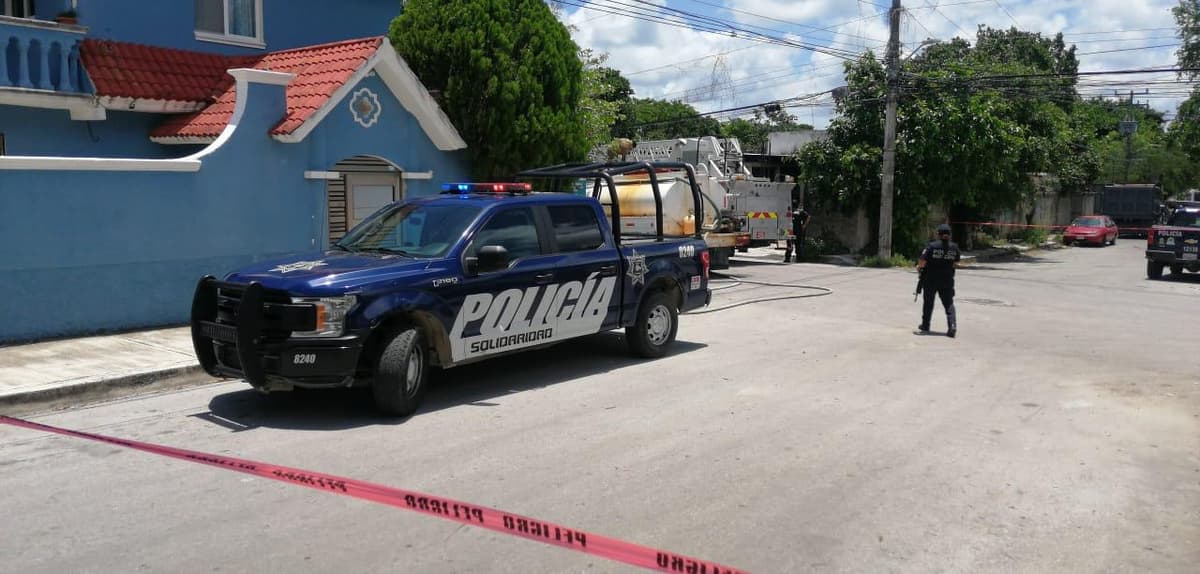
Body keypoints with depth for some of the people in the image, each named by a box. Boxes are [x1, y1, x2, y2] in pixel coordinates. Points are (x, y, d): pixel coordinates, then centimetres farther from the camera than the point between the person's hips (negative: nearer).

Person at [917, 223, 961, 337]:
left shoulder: (932, 246, -13)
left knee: (928, 303, 13)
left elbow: (922, 262, -15)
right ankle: (952, 325, -11)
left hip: (931, 280, -2)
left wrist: (918, 267, 7)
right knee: (949, 303, 6)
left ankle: (925, 326, 24)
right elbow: (956, 264, 5)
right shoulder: (954, 247, -2)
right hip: (948, 280, 2)